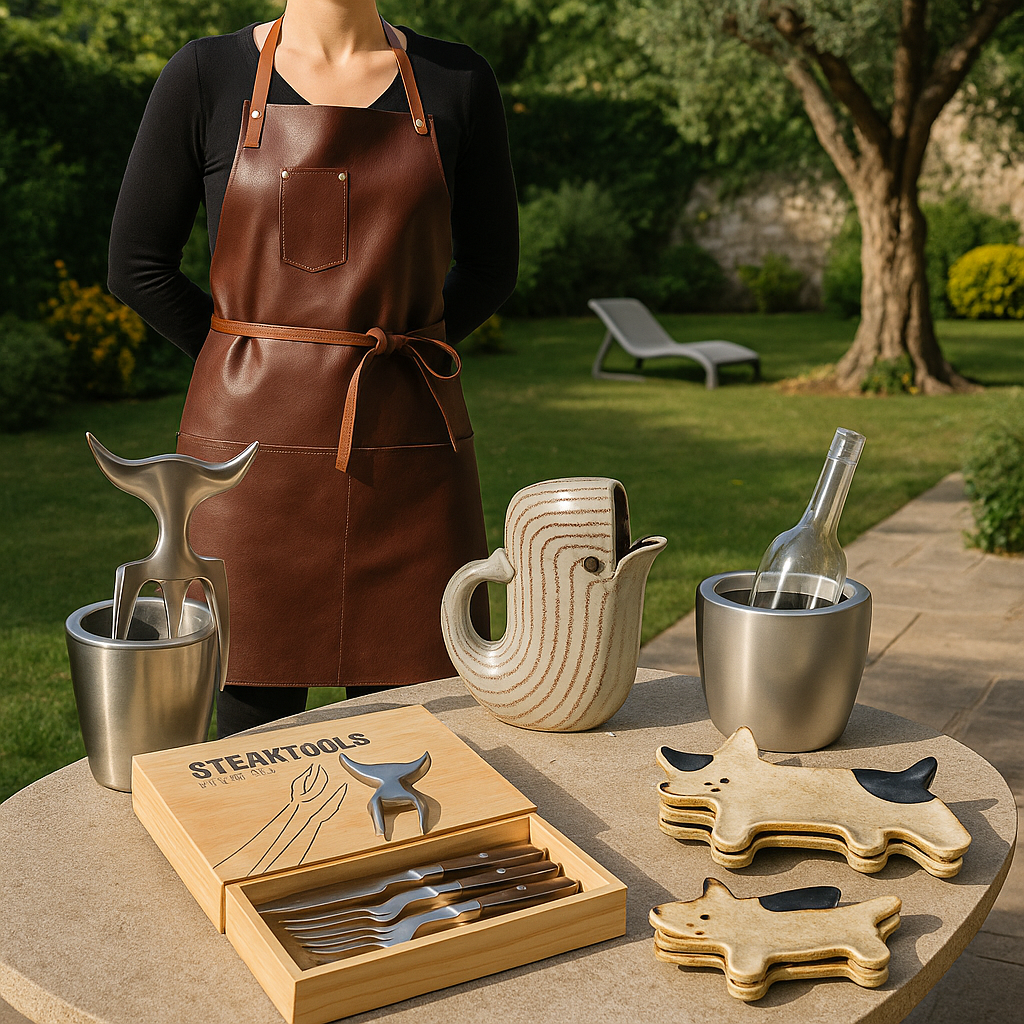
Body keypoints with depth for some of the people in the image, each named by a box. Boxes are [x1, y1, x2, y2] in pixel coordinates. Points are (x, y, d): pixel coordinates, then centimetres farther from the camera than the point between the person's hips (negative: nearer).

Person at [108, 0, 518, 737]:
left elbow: (490, 263, 12)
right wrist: (258, 366, 7)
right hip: (256, 436, -1)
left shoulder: (455, 82, 6)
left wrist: (390, 355, 6)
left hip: (408, 451, 1)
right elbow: (138, 264, 5)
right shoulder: (206, 77, 1)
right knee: (255, 715, 7)